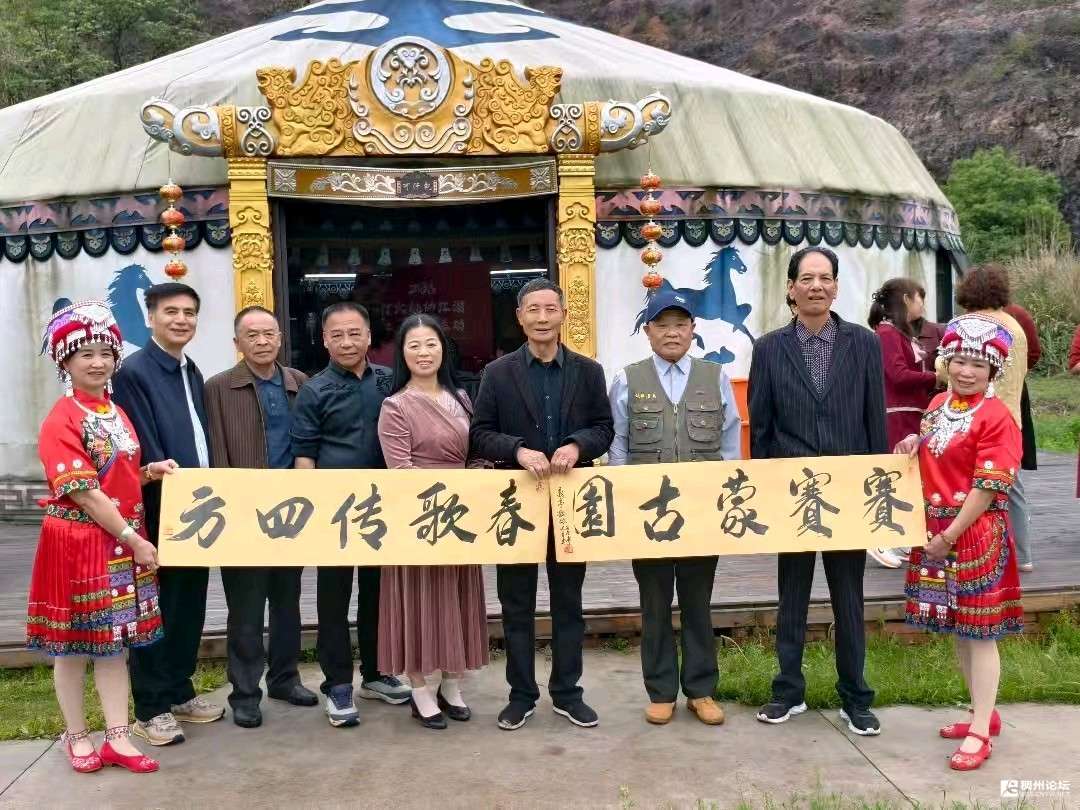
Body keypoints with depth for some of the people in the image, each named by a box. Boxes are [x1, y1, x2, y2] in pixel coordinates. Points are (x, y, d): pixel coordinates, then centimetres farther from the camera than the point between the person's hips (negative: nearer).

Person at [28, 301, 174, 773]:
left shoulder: (118, 414, 10)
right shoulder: (60, 420, -13)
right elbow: (83, 491, -18)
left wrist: (150, 472, -1)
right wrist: (134, 538, -17)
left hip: (122, 541, 7)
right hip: (77, 542, -6)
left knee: (115, 640, 9)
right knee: (72, 643, 7)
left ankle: (117, 737, 16)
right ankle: (76, 736, 21)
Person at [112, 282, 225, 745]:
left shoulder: (193, 373, 13)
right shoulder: (134, 372, -11)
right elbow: (145, 453, -17)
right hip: (161, 514, -7)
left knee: (190, 608, 15)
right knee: (156, 610, 4)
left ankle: (179, 692, 29)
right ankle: (150, 708, 16)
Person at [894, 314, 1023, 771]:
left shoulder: (996, 417, -14)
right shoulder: (937, 405, 9)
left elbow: (987, 487, -17)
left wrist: (950, 536, -16)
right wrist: (913, 446, 0)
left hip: (974, 534, -8)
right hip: (935, 530, 8)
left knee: (979, 631, 0)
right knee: (957, 629, 15)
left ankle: (980, 731, 9)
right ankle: (984, 712, 30)